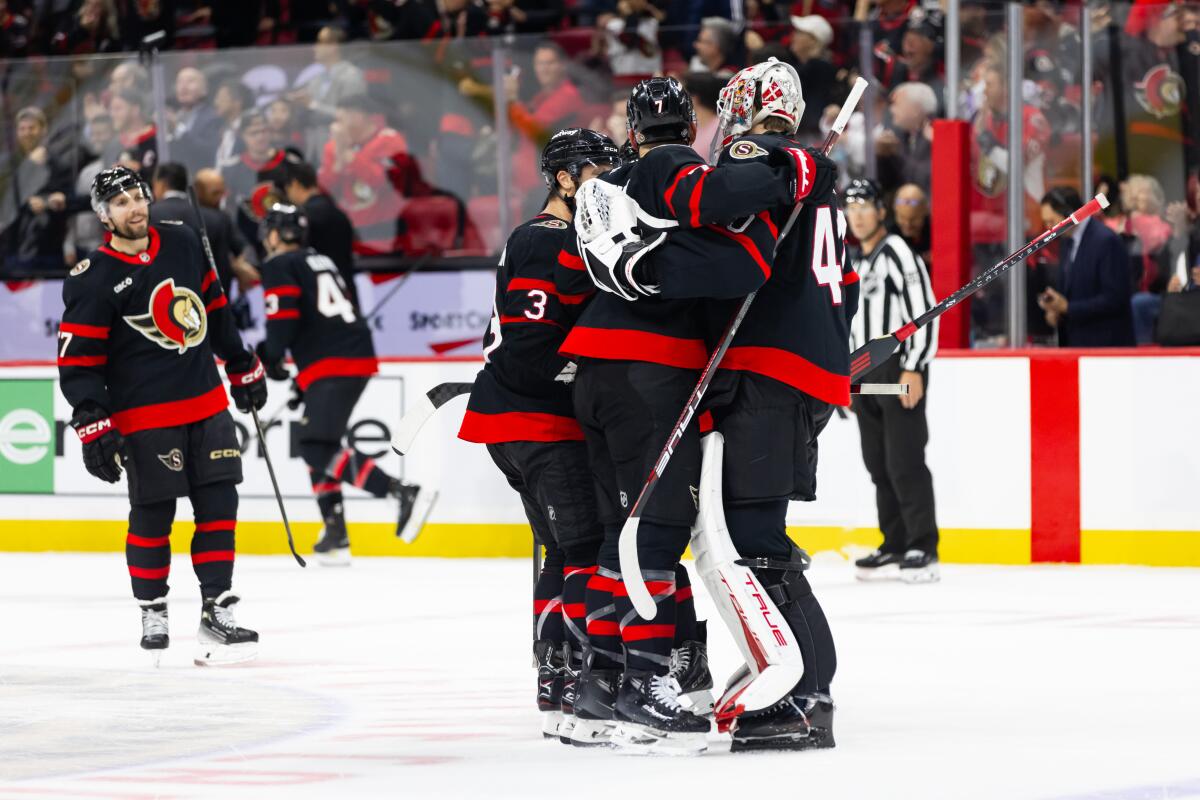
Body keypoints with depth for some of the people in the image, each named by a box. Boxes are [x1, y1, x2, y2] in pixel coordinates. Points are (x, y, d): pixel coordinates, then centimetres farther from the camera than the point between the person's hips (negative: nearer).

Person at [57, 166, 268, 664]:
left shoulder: (182, 242, 5)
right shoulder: (94, 279, -10)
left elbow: (214, 306, 18)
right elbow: (77, 359, -11)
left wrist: (242, 367, 21)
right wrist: (92, 424, -18)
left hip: (206, 402, 5)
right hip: (145, 415, -5)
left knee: (219, 505, 0)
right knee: (153, 514, 0)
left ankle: (216, 613, 3)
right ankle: (152, 613, 17)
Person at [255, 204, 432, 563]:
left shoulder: (278, 267, 0)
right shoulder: (321, 262, 26)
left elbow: (284, 318, -13)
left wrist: (270, 357, 3)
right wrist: (306, 379, 28)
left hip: (331, 366, -9)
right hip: (359, 359, 9)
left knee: (321, 448, -14)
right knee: (317, 446, 17)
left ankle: (403, 493, -26)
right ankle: (336, 535, 15)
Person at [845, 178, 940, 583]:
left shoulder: (898, 254, -9)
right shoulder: (855, 264, 19)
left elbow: (923, 310, -15)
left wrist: (914, 369, -20)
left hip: (900, 370, -9)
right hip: (865, 374, 9)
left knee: (905, 464, -12)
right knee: (879, 466, 8)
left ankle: (923, 550, -11)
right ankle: (895, 548, 13)